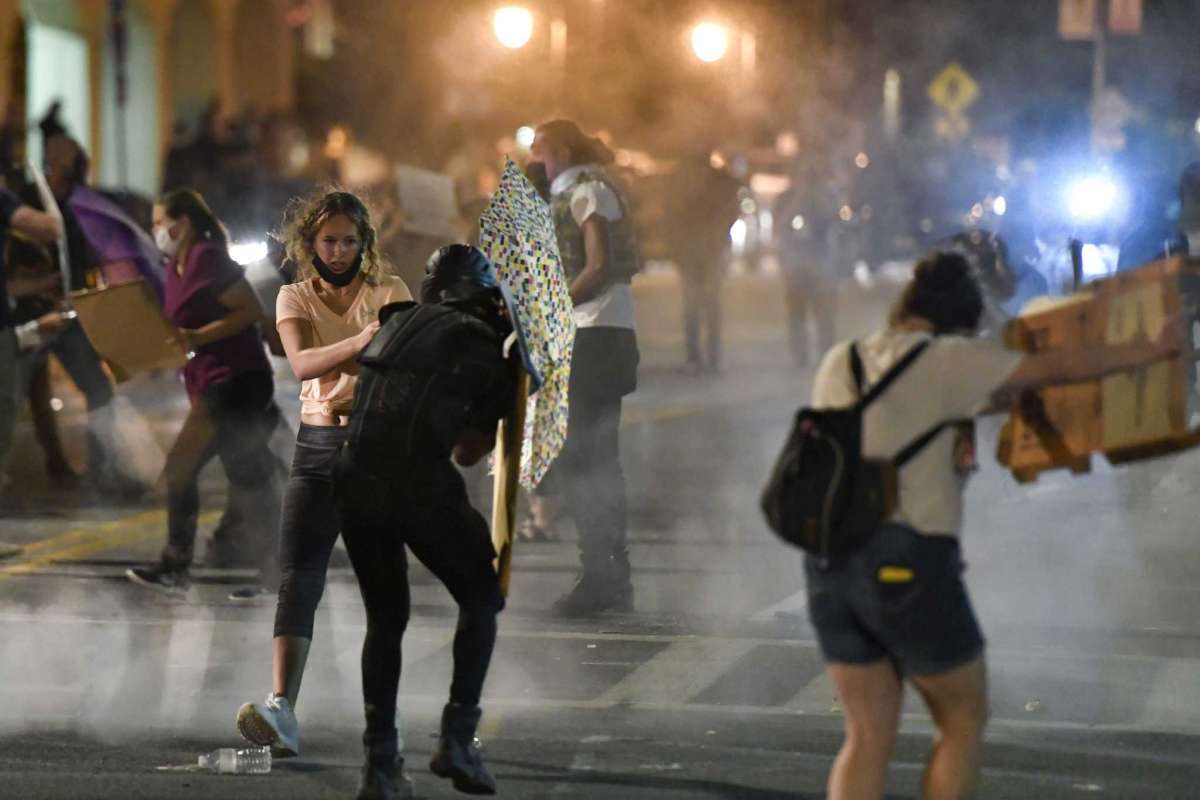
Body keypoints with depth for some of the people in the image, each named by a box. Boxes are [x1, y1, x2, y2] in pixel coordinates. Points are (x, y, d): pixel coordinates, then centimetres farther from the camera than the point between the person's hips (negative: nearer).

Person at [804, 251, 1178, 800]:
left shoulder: (839, 363, 14)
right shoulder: (946, 360, -4)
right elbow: (1061, 367, -2)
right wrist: (1153, 350, 10)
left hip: (830, 565, 6)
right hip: (907, 567, -6)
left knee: (868, 738, 13)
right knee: (964, 720, 14)